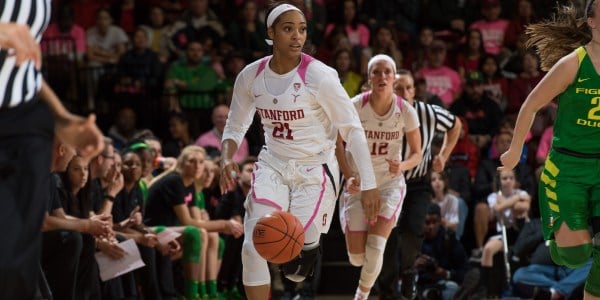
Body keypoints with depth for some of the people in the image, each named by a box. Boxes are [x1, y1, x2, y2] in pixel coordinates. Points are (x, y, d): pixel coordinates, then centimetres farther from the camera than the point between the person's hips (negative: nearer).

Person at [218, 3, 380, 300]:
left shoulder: (319, 76, -17)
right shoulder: (251, 76, -4)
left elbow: (353, 130, -14)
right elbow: (235, 126, 11)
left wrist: (368, 184, -19)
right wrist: (226, 159, -10)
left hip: (315, 169, -3)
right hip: (273, 166, 3)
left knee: (299, 248, -11)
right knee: (254, 247, -13)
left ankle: (309, 241, 28)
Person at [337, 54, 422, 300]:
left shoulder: (406, 111, -11)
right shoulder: (355, 106, -14)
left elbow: (417, 153, -2)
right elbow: (337, 142, -2)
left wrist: (402, 166, -24)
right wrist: (348, 176, -16)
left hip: (390, 183, 0)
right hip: (359, 184, 0)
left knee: (375, 250, -15)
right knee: (356, 257, -2)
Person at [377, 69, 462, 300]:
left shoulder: (428, 113, -15)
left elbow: (455, 125, 7)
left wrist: (444, 155, 1)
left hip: (418, 184, 0)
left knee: (411, 230, -20)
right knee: (387, 238, -1)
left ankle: (408, 270, 11)